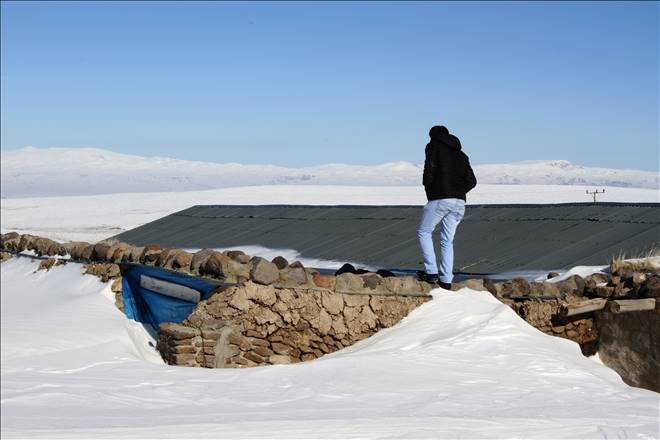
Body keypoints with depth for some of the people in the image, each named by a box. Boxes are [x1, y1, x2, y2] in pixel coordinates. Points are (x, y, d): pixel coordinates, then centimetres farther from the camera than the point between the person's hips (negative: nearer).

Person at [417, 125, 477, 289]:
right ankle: (446, 279, 7)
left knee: (424, 232, 11)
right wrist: (458, 193, 15)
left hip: (440, 200, -6)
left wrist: (429, 192, 4)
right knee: (447, 240, 13)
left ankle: (431, 272, 2)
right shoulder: (460, 154, 22)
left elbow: (429, 169, -9)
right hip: (459, 202, 6)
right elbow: (471, 181, 15)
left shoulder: (433, 146, 5)